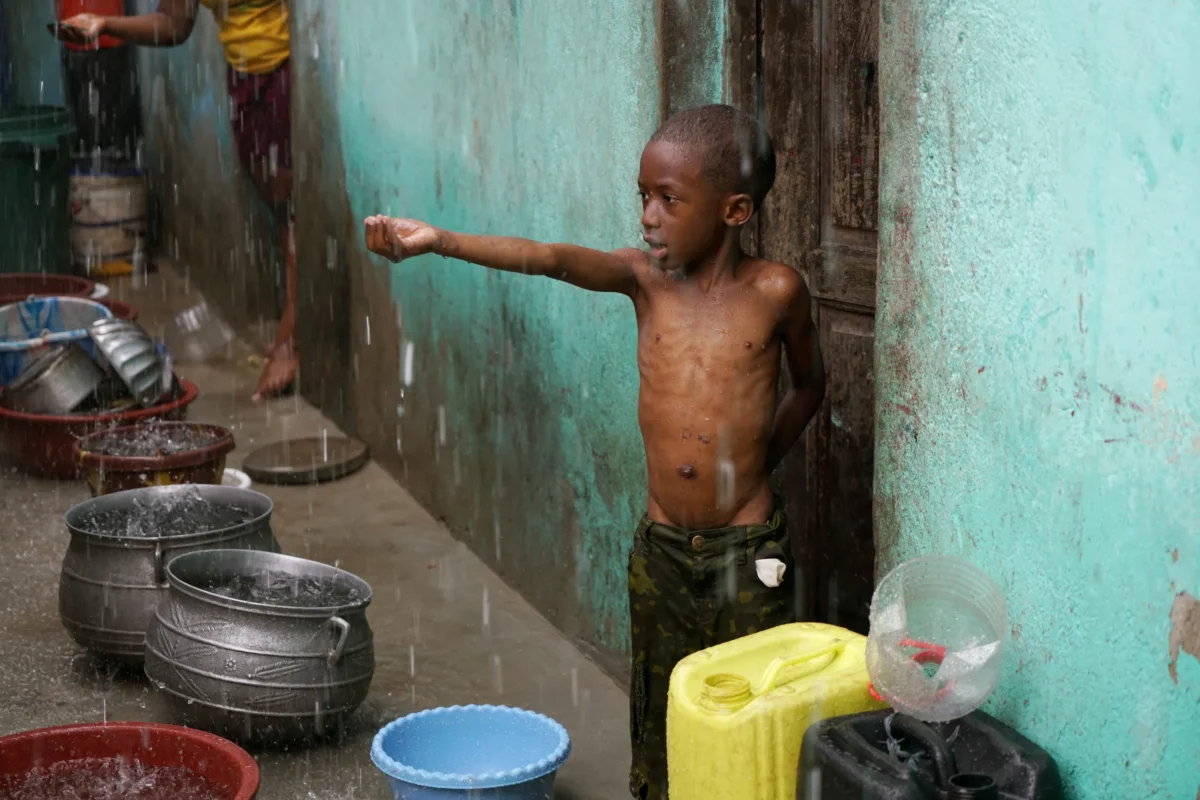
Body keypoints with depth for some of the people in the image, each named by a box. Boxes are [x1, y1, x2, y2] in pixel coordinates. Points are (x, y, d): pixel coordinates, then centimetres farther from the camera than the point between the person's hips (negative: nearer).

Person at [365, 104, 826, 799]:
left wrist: (754, 464, 3)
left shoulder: (775, 291, -7)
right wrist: (438, 241, -30)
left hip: (748, 554, -3)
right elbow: (552, 259, -16)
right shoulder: (646, 278, -1)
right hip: (659, 550, 3)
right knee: (661, 726, 13)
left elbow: (810, 386, 9)